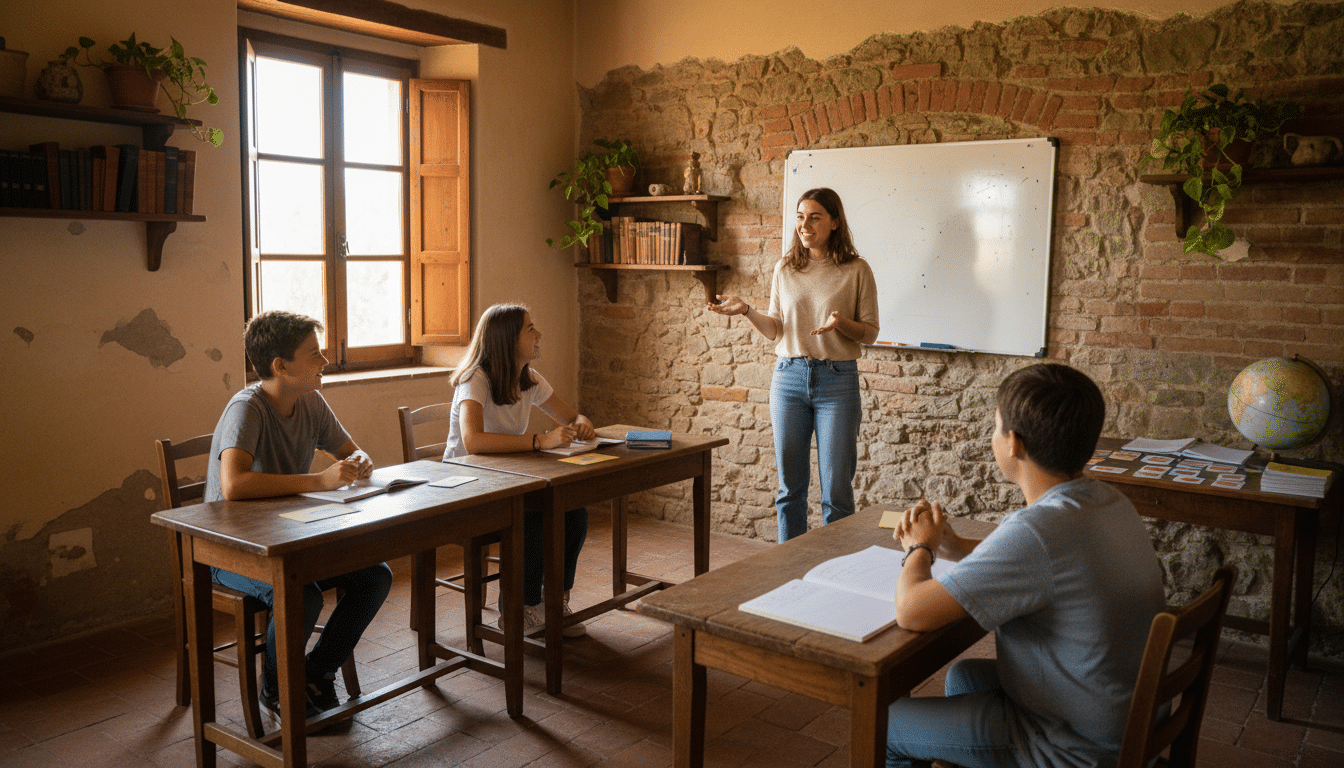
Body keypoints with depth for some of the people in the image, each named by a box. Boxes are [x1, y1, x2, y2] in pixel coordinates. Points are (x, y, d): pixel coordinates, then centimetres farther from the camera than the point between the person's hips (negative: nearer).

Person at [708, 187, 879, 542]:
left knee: (837, 490, 0)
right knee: (790, 485, 10)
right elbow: (776, 330, 11)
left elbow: (870, 333, 0)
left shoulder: (856, 270, -2)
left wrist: (841, 323, -19)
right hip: (789, 377, 3)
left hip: (838, 381, -3)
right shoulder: (785, 269, 8)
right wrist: (747, 310, -5)